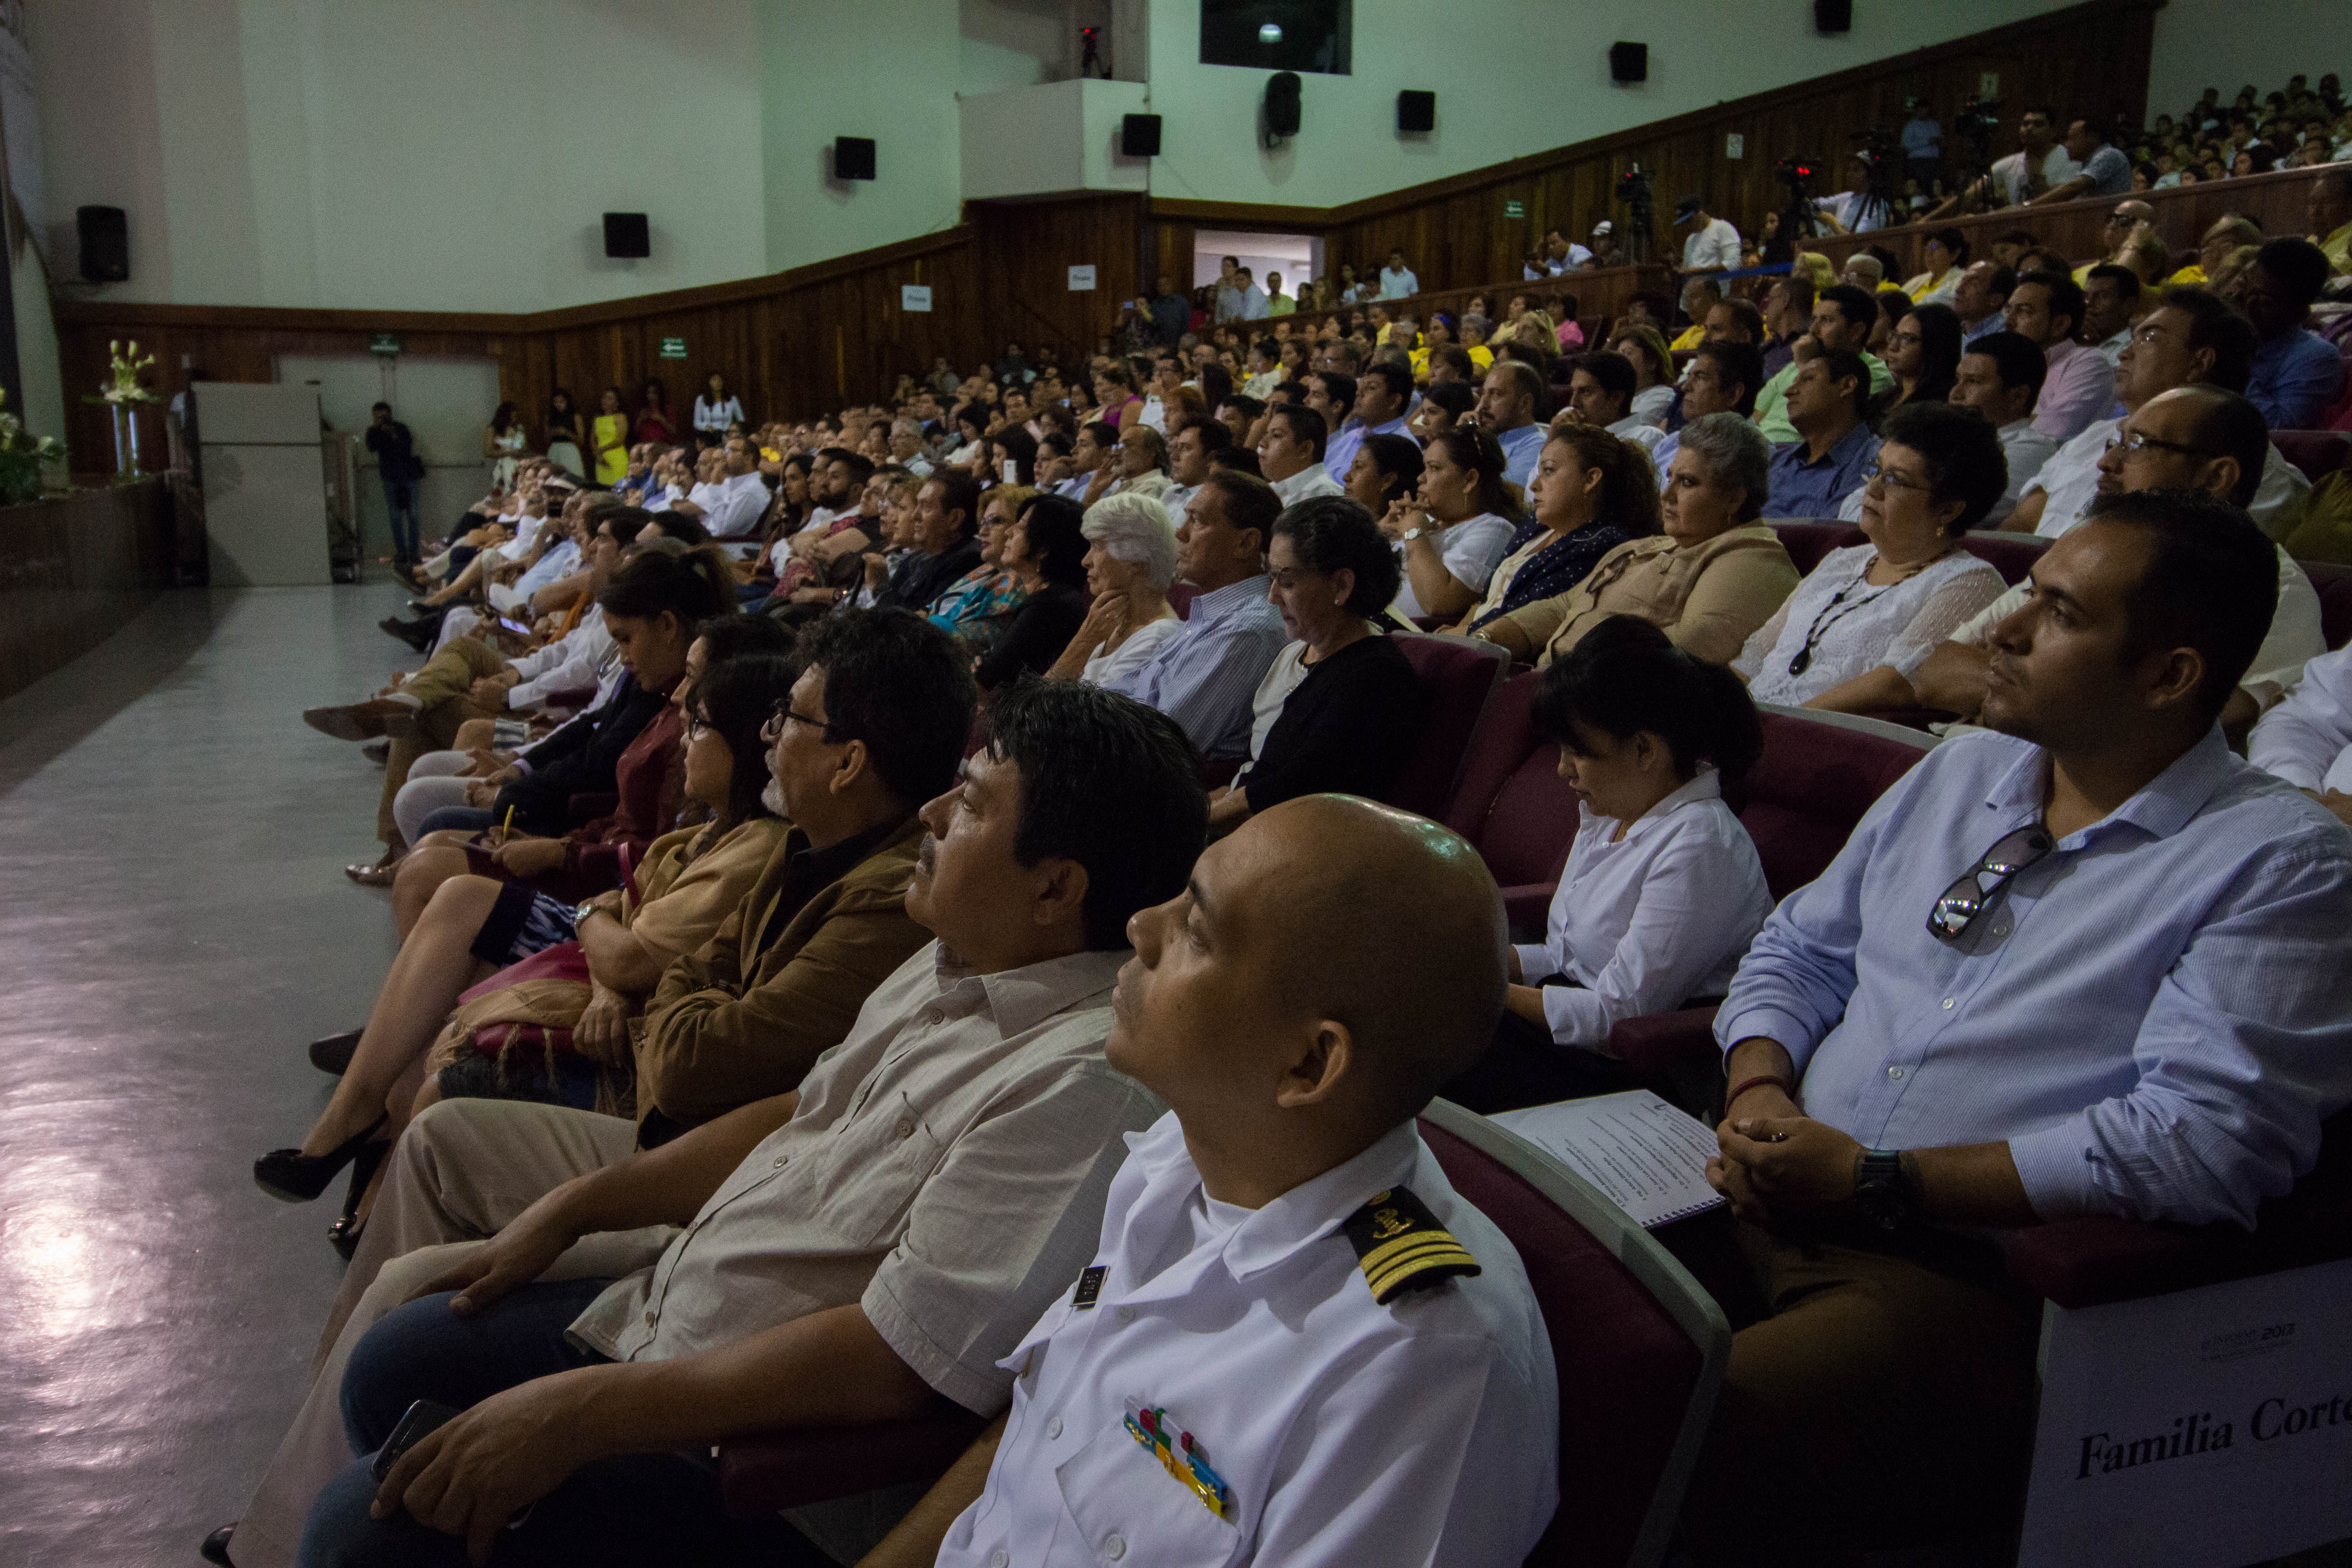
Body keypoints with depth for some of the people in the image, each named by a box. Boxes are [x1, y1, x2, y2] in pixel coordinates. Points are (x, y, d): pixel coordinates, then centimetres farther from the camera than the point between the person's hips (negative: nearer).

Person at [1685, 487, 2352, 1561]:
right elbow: (1798, 950, 21)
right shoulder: (1960, 771, 17)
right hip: (1772, 1201, 7)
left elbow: (2206, 1140, -16)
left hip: (1973, 1278, -6)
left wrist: (1876, 1182, -16)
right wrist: (1759, 1089, -2)